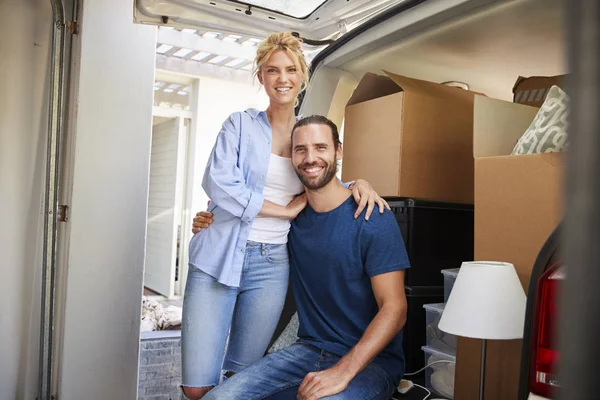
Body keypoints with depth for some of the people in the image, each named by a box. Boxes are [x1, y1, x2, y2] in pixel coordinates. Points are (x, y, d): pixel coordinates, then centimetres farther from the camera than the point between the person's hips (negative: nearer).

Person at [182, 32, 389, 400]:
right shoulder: (240, 124, 1)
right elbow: (220, 186, -12)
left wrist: (357, 183, 0)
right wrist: (286, 210, -8)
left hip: (271, 264, 3)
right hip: (218, 256, -2)